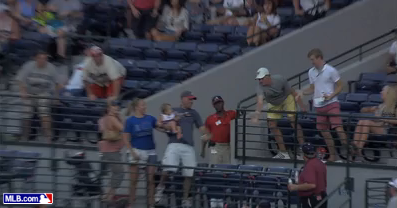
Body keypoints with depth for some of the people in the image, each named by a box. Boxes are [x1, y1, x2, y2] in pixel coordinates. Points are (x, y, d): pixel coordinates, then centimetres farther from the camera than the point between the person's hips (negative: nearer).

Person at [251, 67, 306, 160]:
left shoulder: (279, 79, -30)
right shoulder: (260, 87, -30)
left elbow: (292, 91, -19)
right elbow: (260, 100, -47)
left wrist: (301, 105, -17)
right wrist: (257, 113, -66)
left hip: (287, 98, -3)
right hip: (274, 104, 3)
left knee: (293, 121, -17)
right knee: (272, 124, -5)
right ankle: (283, 152, 3)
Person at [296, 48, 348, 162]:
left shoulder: (331, 71, -8)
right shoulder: (311, 72, 9)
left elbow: (340, 86, -4)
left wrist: (330, 96, -17)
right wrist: (303, 92, -1)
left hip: (331, 104, -6)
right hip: (319, 105, 6)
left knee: (338, 128, -16)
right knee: (324, 131, 8)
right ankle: (332, 156, 19)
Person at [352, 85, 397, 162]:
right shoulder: (380, 106, 29)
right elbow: (363, 110, 35)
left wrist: (382, 119, -9)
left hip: (384, 130, -5)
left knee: (367, 122, -32)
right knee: (361, 121, -27)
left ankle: (359, 150, -41)